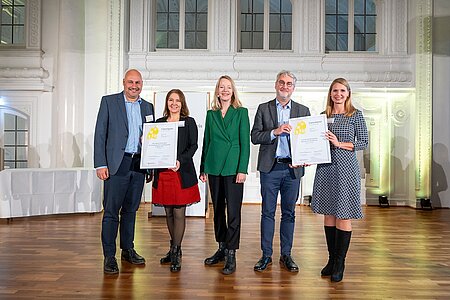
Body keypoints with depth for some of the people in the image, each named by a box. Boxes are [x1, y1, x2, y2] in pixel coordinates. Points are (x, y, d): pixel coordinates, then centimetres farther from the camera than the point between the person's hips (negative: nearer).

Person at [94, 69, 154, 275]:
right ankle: (109, 256, 9)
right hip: (116, 164, -4)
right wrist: (100, 164, -10)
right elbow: (100, 134, -2)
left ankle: (128, 249, 26)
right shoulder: (109, 101, 3)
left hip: (139, 165, 4)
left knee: (131, 210, 13)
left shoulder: (148, 107, 14)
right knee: (111, 211, -1)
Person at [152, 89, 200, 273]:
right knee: (168, 212, 10)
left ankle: (176, 253, 7)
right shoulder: (159, 123, 14)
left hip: (182, 173, -3)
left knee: (179, 213, -3)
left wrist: (180, 161, -18)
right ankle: (174, 249, 25)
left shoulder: (189, 122, 5)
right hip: (162, 173, 4)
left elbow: (193, 146, -3)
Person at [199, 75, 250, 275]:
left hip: (233, 167, -4)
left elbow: (245, 142, -4)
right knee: (218, 210, 12)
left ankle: (231, 254, 5)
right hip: (214, 167, 4)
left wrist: (242, 169, -12)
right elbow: (206, 142, 13)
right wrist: (203, 168, 9)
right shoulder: (211, 114, 13)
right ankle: (221, 248, 25)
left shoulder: (241, 112, 2)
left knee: (233, 212, -4)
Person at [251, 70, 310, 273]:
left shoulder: (303, 110, 9)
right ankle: (266, 255, 16)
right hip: (270, 167, -1)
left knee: (289, 213, 9)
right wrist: (275, 132, -16)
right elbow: (254, 137, -1)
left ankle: (286, 255, 22)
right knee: (267, 212, 5)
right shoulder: (264, 109, 6)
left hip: (292, 168, 1)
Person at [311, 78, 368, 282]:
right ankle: (331, 259, 21)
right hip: (325, 168, 4)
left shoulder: (355, 115, 2)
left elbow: (364, 142, -1)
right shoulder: (323, 116, 11)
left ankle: (340, 264, 10)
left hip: (346, 167, -4)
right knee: (329, 214, 9)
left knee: (344, 215, -1)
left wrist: (340, 144, -13)